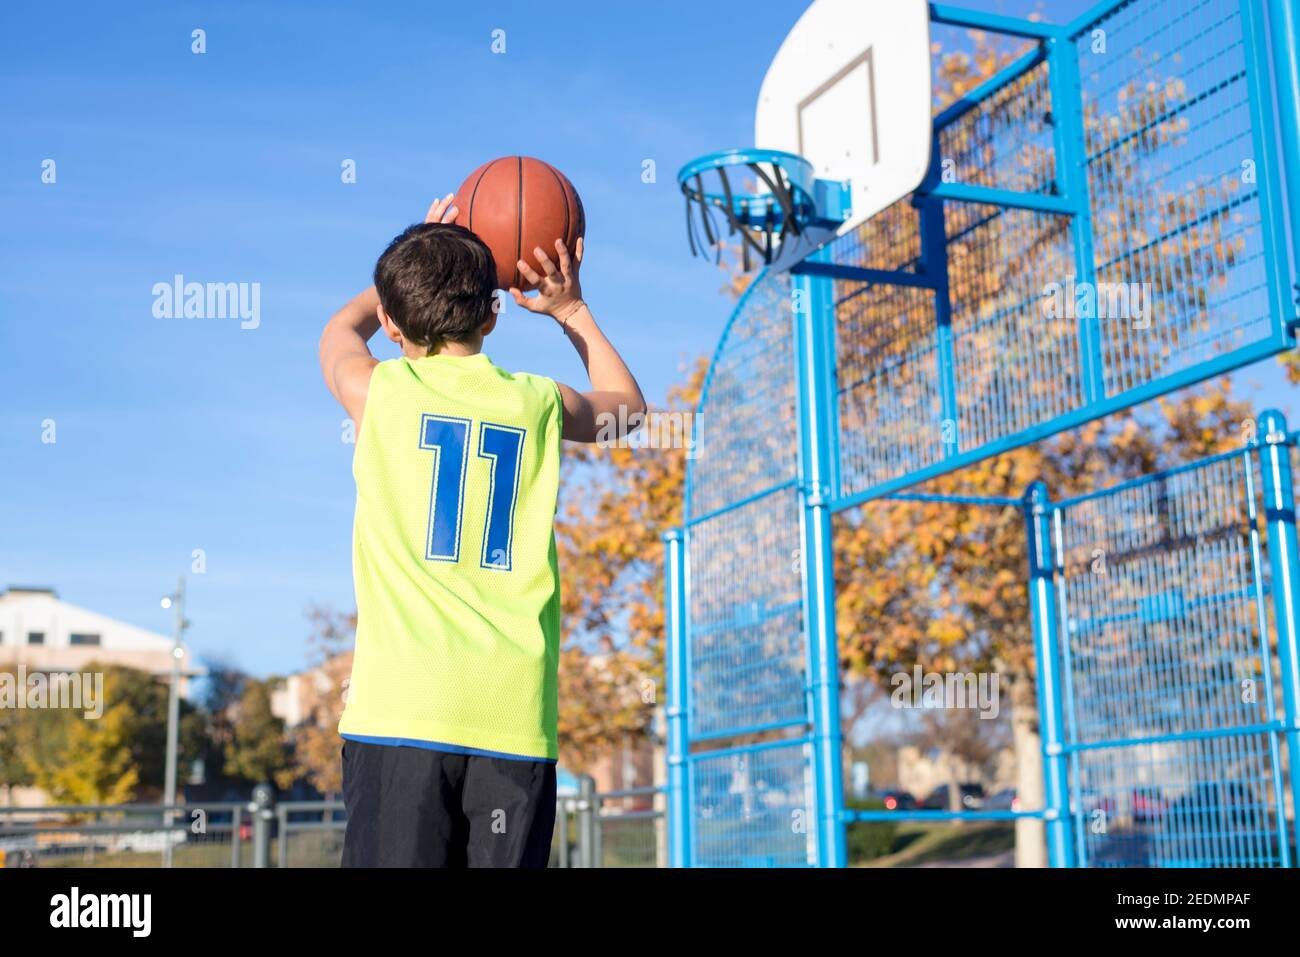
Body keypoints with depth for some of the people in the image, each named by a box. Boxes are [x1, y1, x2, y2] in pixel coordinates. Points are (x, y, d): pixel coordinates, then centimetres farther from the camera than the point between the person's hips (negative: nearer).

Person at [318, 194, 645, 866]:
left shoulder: (379, 392, 5)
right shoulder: (538, 403, 9)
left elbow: (340, 330, 32)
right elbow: (626, 404, 34)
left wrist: (411, 268, 41)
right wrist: (571, 309, 37)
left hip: (399, 710, -2)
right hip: (515, 715, 2)